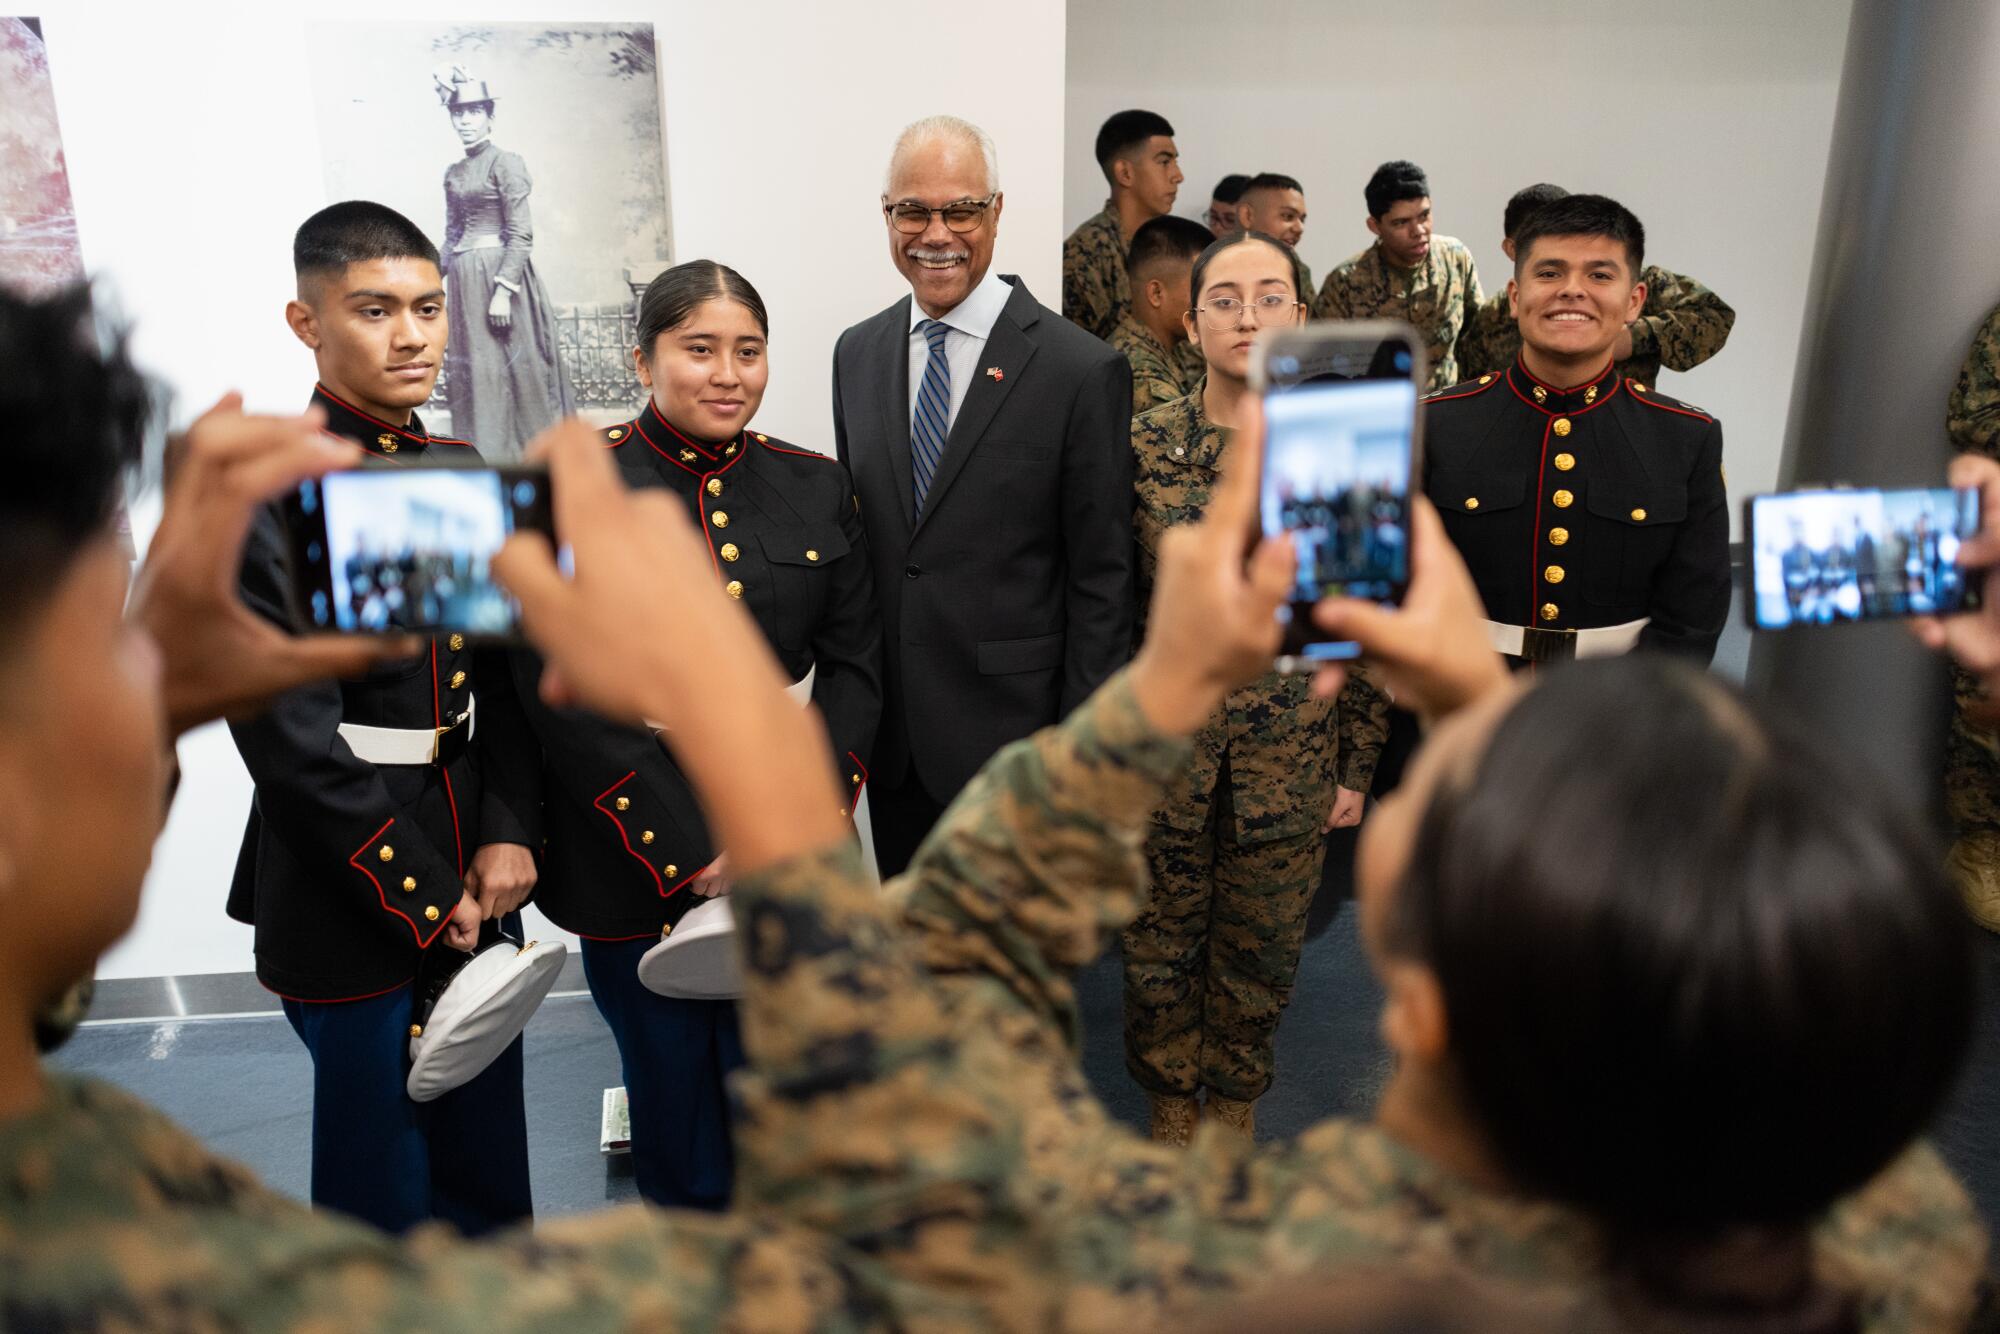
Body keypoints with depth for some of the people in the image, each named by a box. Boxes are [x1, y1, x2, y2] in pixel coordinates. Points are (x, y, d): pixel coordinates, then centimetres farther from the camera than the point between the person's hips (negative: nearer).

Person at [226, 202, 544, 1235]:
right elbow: (291, 736, -18)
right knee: (383, 1197, 12)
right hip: (353, 911, -6)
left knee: (491, 1184, 21)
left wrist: (510, 836, -4)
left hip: (476, 882, 6)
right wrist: (423, 900, -13)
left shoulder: (460, 472, 7)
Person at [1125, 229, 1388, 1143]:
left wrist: (1357, 765, 3)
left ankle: (1234, 1102, 41)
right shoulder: (1142, 446, -4)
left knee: (1261, 953, 15)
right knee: (1160, 948, 14)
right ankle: (1171, 1104, 40)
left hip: (1291, 753, 0)